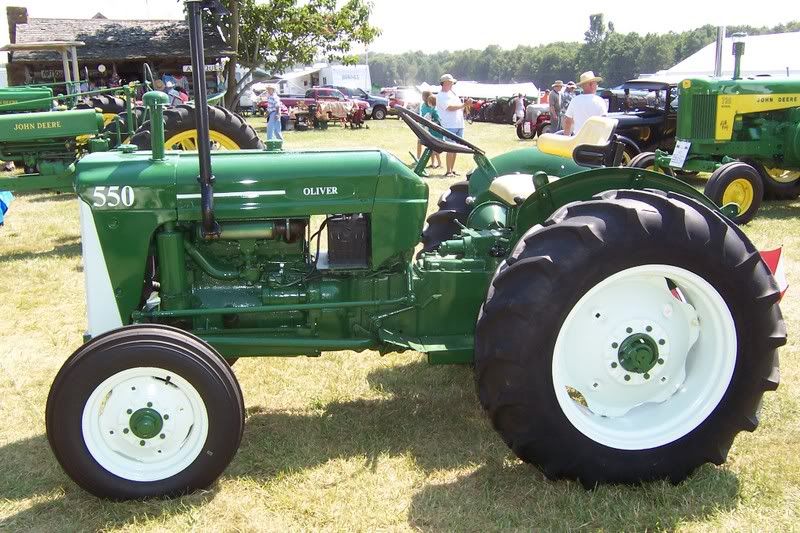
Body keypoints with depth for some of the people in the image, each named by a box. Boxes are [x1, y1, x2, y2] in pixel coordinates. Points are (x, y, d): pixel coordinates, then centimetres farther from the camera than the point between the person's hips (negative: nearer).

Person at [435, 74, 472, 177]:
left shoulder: (452, 93, 20)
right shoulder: (441, 96, -6)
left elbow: (459, 107, 24)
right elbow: (450, 107, -18)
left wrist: (466, 104, 5)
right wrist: (464, 104, -17)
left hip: (459, 125, 8)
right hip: (450, 126, -8)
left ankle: (452, 170, 15)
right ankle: (448, 171, -7)